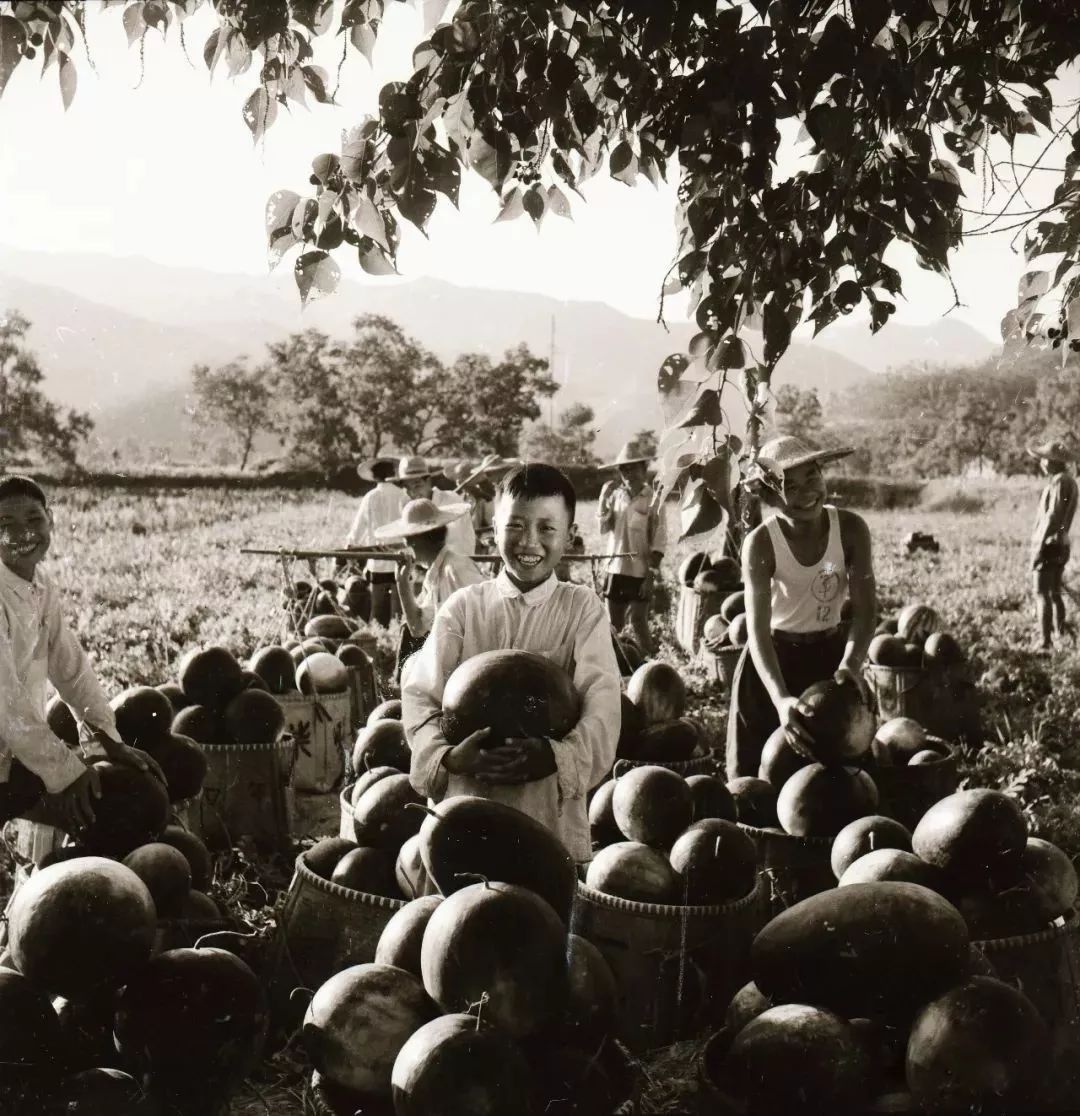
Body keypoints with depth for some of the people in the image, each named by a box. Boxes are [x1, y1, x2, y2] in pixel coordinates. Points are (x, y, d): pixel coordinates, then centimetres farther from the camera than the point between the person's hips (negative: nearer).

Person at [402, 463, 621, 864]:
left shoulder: (582, 607, 3)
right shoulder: (463, 606, 6)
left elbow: (602, 704, -8)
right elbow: (420, 695, -1)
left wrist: (555, 756, -26)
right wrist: (446, 756, -20)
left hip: (551, 811, -1)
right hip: (465, 808, 1)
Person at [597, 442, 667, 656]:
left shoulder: (653, 500, -7)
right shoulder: (615, 495, 5)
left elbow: (659, 542, -8)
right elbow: (603, 528, 1)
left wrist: (651, 575, -13)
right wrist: (604, 498, -9)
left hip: (641, 572, -4)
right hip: (616, 569, 4)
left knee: (638, 622, -6)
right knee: (614, 625, 9)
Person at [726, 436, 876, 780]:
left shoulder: (850, 528, -17)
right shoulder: (761, 543, -23)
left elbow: (865, 610, -17)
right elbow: (758, 630, -29)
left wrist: (851, 663, -37)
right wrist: (781, 698, -44)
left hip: (832, 653, 2)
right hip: (774, 658, -2)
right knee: (757, 771, 4)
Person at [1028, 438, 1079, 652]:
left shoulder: (1059, 482, -17)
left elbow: (1051, 517, -22)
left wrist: (1039, 547, -20)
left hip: (1049, 545, -9)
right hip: (1060, 545, 9)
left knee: (1042, 594, -5)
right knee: (1055, 593, 19)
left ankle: (1045, 641, -6)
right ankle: (1060, 632, 28)